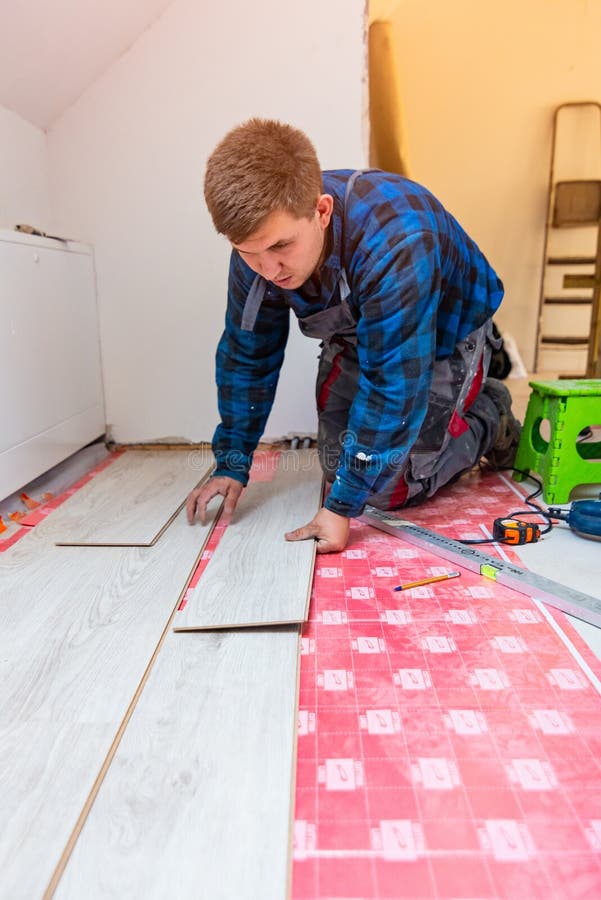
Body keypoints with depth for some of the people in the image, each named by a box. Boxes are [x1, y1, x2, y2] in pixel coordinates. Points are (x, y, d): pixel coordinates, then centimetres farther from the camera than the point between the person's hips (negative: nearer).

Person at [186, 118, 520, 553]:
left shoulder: (394, 246, -43)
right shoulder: (259, 241, -22)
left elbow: (392, 385, -38)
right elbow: (246, 355, -10)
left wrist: (343, 506, -34)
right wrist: (232, 465, -10)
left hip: (443, 334, -5)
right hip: (353, 339, 6)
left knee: (392, 489, -9)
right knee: (338, 467, 5)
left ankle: (489, 415, 14)